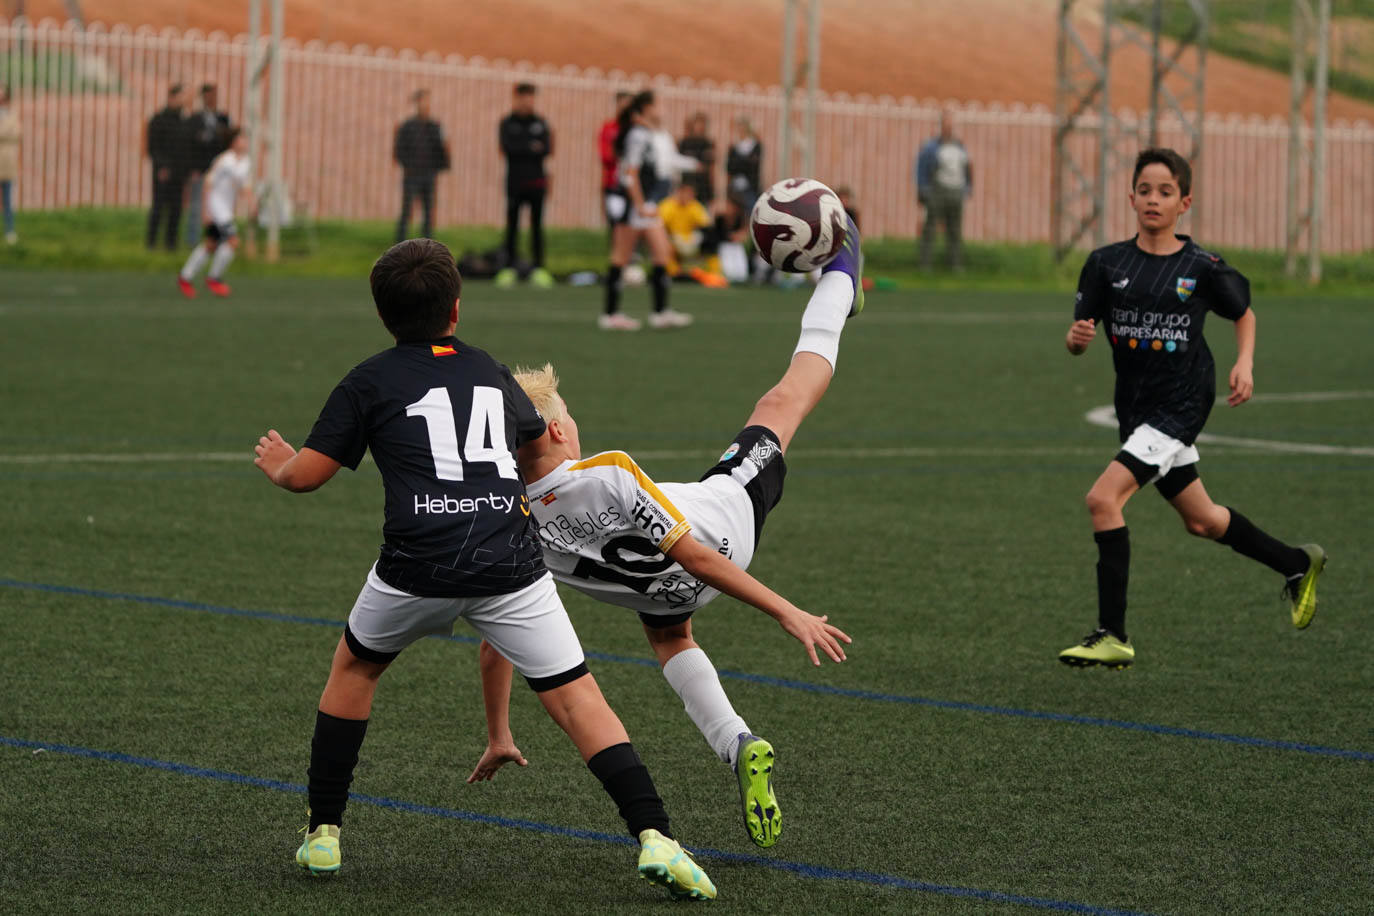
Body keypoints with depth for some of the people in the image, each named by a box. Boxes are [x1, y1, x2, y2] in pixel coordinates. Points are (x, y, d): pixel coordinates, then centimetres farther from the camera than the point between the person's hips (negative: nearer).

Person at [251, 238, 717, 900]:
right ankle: (654, 837, -17)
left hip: (417, 571, -1)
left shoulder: (369, 382, 11)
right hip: (511, 569, 1)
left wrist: (278, 465, 33)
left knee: (354, 668, 26)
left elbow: (305, 474, 10)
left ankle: (323, 835, 25)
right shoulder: (492, 374, 22)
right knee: (577, 698, 1)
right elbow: (544, 443, 41)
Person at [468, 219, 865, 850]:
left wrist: (499, 738, 4)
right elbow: (698, 558, -34)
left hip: (664, 593, 4)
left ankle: (737, 747, 9)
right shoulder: (611, 477, -38)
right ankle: (838, 283, 38)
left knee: (667, 635, 37)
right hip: (732, 513, -4)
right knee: (781, 402, 17)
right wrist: (789, 614, -27)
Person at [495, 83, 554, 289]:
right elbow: (507, 148, -8)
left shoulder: (540, 123, 9)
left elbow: (546, 150, 0)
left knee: (537, 226, 0)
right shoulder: (508, 123, 5)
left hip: (536, 181, 1)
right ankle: (509, 268, 2)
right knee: (512, 226, -2)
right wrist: (531, 148, -8)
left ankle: (539, 268, 1)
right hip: (515, 182, -1)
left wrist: (520, 150, -8)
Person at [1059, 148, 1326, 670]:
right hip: (1135, 406, 5)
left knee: (1103, 499, -20)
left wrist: (1245, 363, -4)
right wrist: (1077, 338, -24)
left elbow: (1244, 314, 11)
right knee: (1200, 520, 18)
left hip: (1180, 405, -5)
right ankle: (1298, 565, 42)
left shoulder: (1202, 268, -7)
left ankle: (1113, 636, -15)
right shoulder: (1106, 264, 0)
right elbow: (1077, 342, -1)